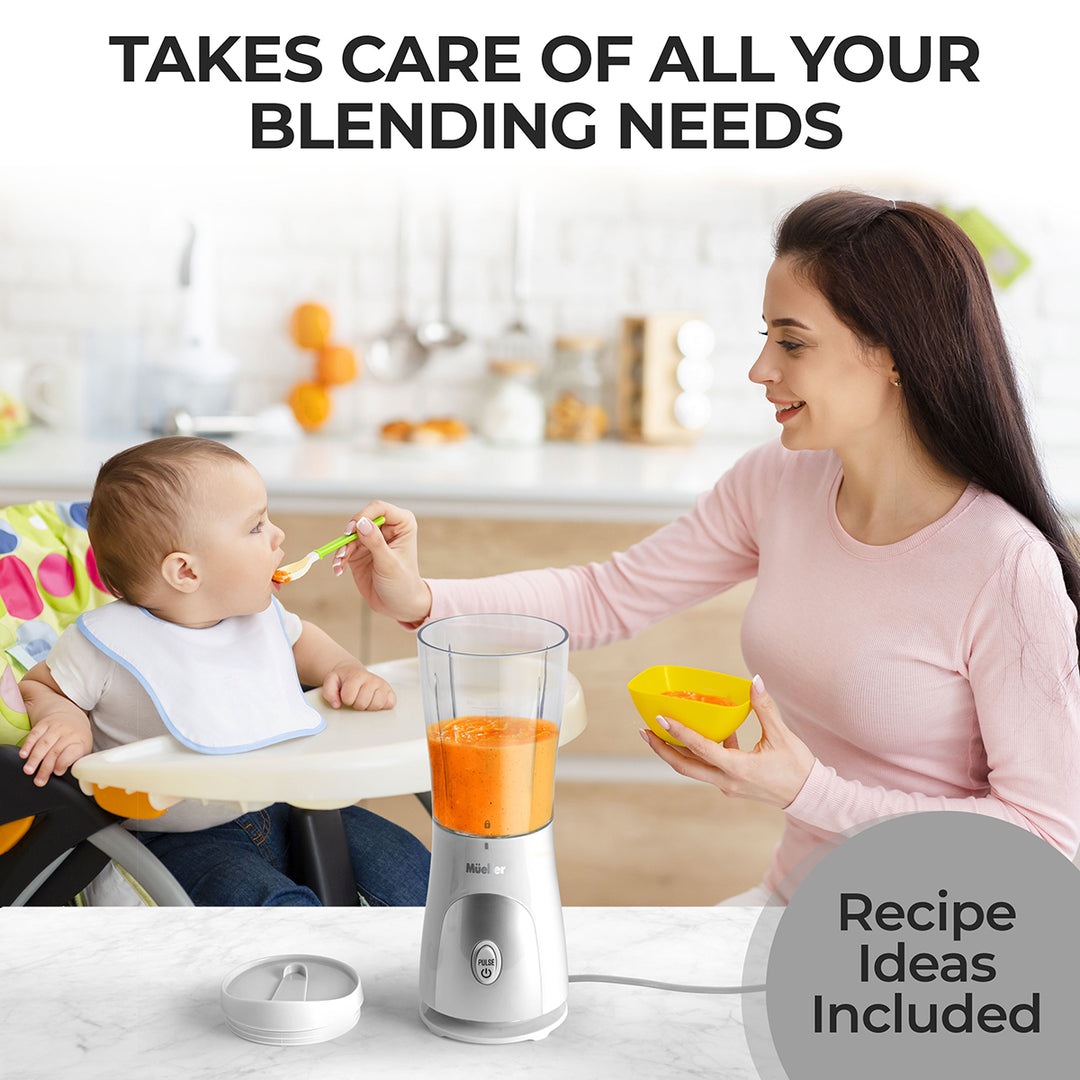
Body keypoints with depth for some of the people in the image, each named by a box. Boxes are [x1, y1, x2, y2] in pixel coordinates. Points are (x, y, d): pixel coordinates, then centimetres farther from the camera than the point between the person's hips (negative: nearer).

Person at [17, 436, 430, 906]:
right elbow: (35, 686, 0)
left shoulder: (258, 612, 2)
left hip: (283, 809, 6)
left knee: (408, 868, -4)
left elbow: (299, 640, 24)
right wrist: (63, 718, -22)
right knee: (270, 902, -32)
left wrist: (346, 670, 5)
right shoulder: (107, 644, -16)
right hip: (181, 840, -6)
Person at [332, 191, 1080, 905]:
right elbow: (606, 598, 6)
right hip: (793, 900, 6)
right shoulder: (778, 486, -4)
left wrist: (808, 793, -25)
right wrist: (421, 600, -6)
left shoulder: (1006, 570, -24)